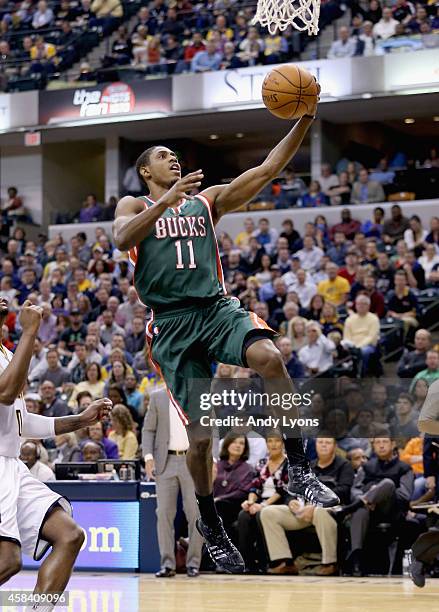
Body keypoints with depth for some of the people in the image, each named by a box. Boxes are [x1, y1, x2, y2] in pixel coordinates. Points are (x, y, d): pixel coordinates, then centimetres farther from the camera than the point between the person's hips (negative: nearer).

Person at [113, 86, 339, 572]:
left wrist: (304, 121, -2)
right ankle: (209, 522, 21)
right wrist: (166, 201, -24)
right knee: (199, 437, -3)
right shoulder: (135, 206, 12)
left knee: (269, 357, -32)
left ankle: (299, 470, -24)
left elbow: (268, 170, 10)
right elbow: (121, 239, -12)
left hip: (218, 309, 2)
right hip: (172, 323, -1)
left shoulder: (207, 200, 19)